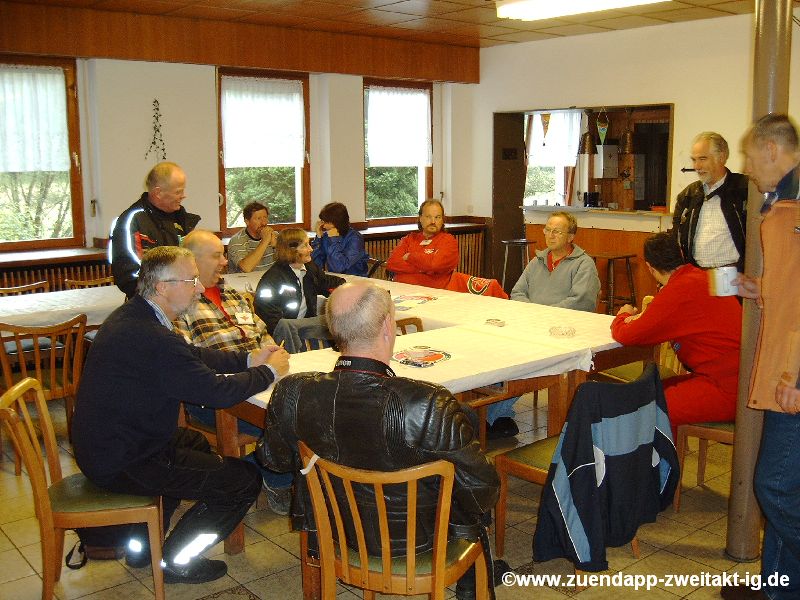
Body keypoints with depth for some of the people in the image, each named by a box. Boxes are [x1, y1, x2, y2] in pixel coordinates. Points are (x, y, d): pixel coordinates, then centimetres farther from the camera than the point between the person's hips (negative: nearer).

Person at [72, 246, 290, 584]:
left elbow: (192, 356, 15)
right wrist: (269, 371, -9)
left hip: (101, 445, 11)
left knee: (195, 443, 34)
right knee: (245, 481, -6)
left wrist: (249, 360, 7)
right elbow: (217, 391, -26)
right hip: (121, 464, -11)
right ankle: (177, 561, 13)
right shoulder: (150, 339, -29)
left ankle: (141, 543, 35)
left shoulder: (133, 316, 4)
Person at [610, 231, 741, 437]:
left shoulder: (679, 291, -19)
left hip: (725, 390, -10)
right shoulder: (702, 277, 10)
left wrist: (623, 316, 10)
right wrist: (643, 317, 12)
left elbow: (626, 336, -14)